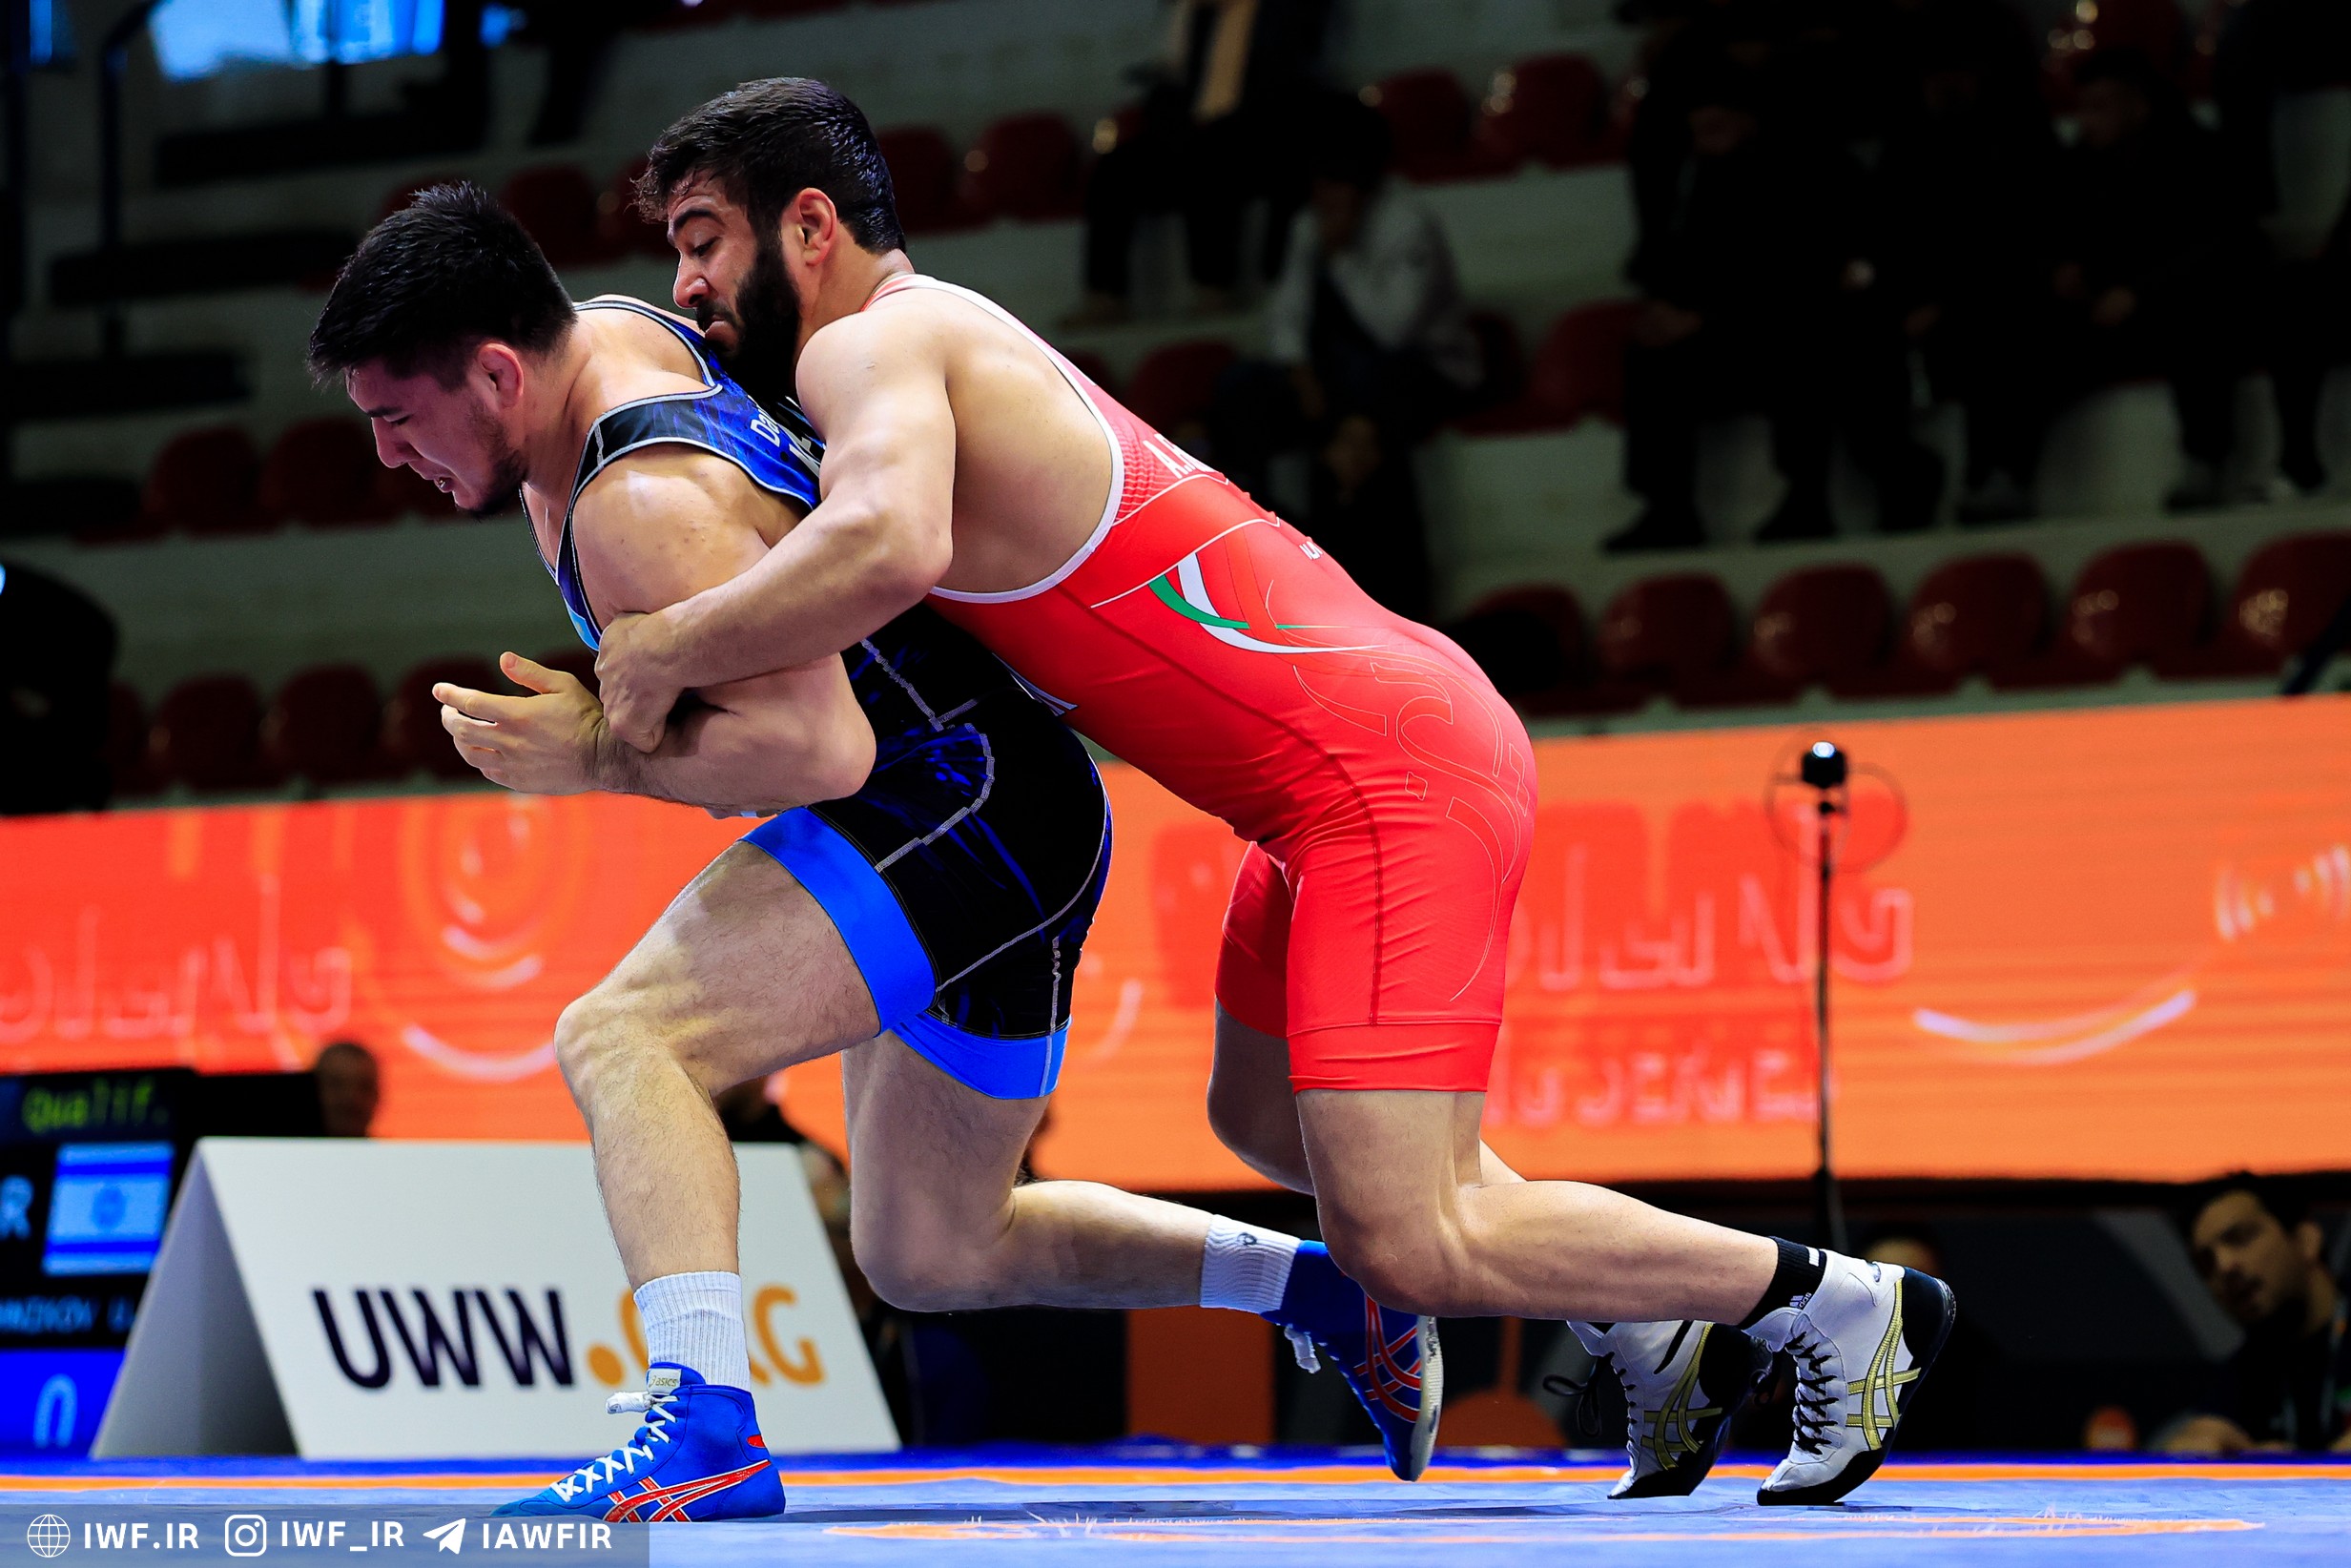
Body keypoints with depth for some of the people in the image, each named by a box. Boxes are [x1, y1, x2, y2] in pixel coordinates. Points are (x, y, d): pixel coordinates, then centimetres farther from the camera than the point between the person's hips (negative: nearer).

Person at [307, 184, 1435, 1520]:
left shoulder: (641, 507, -24)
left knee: (620, 1037, -26)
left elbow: (819, 749, -31)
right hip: (979, 811, 11)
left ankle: (709, 1431, -38)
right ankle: (1334, 1289, 29)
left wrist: (600, 759, -21)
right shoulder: (605, 333, 5)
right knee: (930, 1256, 22)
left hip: (963, 803, -11)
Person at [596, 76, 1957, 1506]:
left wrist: (661, 654, -20)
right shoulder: (949, 343, 20)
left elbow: (886, 549, -33)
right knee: (1264, 1119, 28)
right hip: (1390, 738, 11)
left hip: (1387, 774, -11)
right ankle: (1648, 1317, 30)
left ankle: (1837, 1304, 1)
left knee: (1404, 1247, -12)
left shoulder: (872, 348, -11)